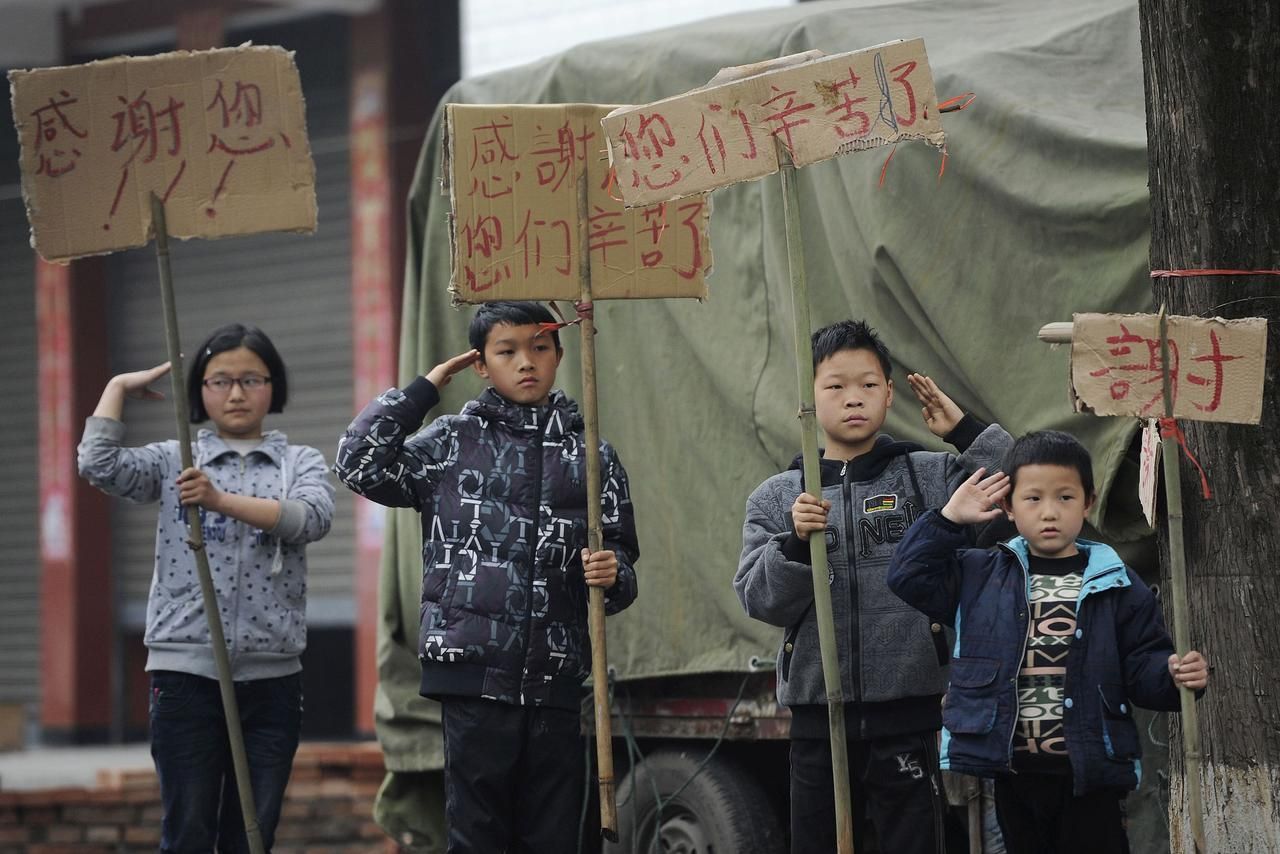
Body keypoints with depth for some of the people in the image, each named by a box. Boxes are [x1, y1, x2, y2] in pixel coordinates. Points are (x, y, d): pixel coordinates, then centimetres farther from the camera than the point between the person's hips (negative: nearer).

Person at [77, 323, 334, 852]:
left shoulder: (300, 463, 8)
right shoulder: (174, 461, 7)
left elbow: (313, 517, -13)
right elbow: (99, 467, -8)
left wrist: (223, 500, -24)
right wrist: (118, 388, 2)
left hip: (271, 673, 1)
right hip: (186, 669, -1)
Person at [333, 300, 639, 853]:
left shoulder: (590, 454, 12)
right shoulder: (452, 443, 7)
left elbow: (621, 568, 15)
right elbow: (360, 464, -5)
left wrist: (611, 577, -9)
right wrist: (423, 388, 2)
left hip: (555, 680, 2)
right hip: (474, 677, -2)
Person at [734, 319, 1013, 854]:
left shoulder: (930, 478, 2)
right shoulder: (776, 499, 7)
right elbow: (761, 601, -1)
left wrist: (965, 431, -10)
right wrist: (795, 542, -17)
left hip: (909, 717, -2)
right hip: (817, 718, 2)